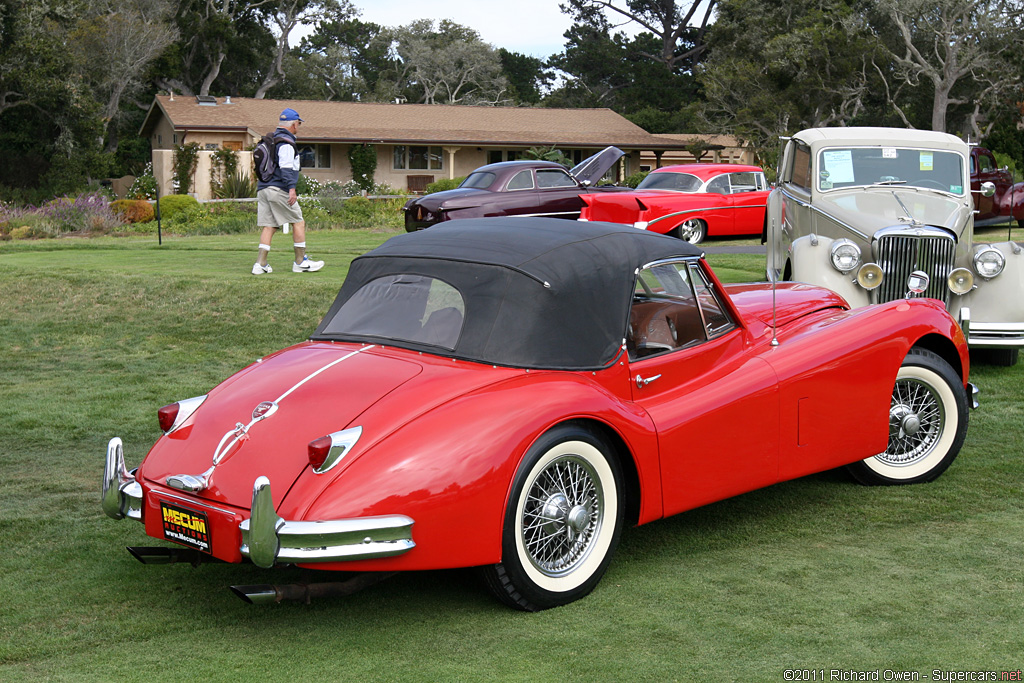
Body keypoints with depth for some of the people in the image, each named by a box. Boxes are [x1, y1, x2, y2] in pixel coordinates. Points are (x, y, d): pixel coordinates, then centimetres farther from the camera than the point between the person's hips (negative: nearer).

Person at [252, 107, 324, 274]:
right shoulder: (286, 142, -8)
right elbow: (286, 167, -20)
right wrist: (291, 188, -24)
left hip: (262, 189, 9)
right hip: (278, 190, -9)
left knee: (269, 226, 6)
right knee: (298, 222, 1)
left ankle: (261, 264, -2)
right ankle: (300, 262, 4)